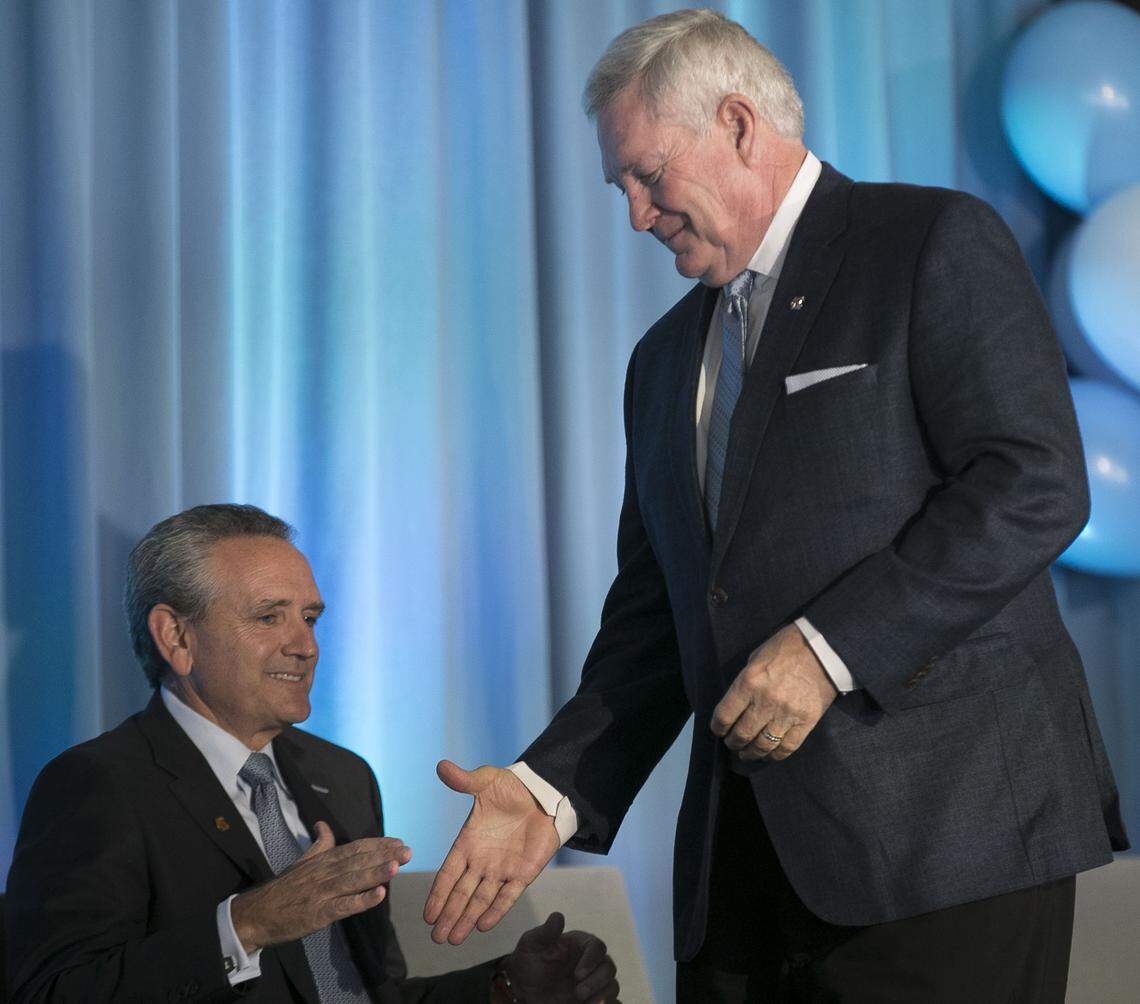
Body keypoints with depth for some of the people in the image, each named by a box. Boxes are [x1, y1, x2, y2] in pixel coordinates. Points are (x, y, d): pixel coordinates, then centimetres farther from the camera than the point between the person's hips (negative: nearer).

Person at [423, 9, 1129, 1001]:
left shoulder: (937, 242, 0)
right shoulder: (665, 358, 22)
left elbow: (1037, 482, -12)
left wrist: (830, 646, -17)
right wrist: (552, 789, 4)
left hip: (948, 821, -6)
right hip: (745, 850, 6)